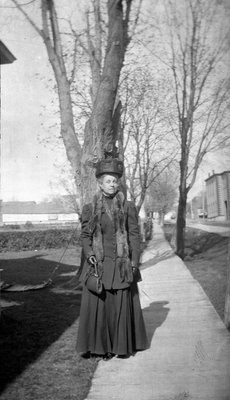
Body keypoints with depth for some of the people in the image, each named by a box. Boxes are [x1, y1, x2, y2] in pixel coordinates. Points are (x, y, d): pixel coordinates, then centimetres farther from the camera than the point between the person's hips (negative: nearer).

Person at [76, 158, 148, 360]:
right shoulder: (90, 209, 3)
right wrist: (89, 254, -12)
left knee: (122, 304, 6)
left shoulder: (128, 207, 1)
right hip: (98, 264, 1)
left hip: (121, 263, 0)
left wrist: (135, 263, -6)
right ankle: (101, 346, 19)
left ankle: (123, 345, 23)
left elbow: (134, 235, 0)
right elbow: (85, 235, 5)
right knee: (97, 304, 4)